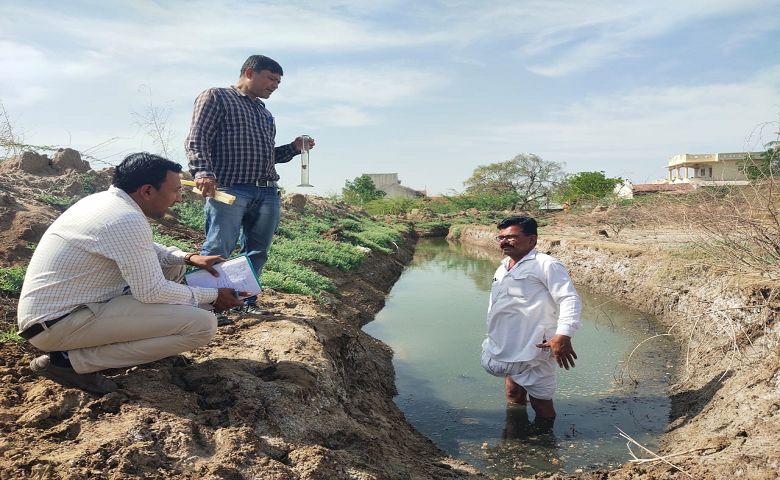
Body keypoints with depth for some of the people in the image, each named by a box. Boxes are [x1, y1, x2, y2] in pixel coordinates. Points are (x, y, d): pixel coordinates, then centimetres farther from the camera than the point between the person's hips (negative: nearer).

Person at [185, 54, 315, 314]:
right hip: (229, 189, -7)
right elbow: (196, 140, -5)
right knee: (217, 250, -12)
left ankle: (246, 299, 17)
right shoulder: (215, 97, 7)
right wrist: (203, 172, -21)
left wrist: (294, 148, 14)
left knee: (257, 251, 7)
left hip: (267, 193, 7)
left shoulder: (265, 113, 27)